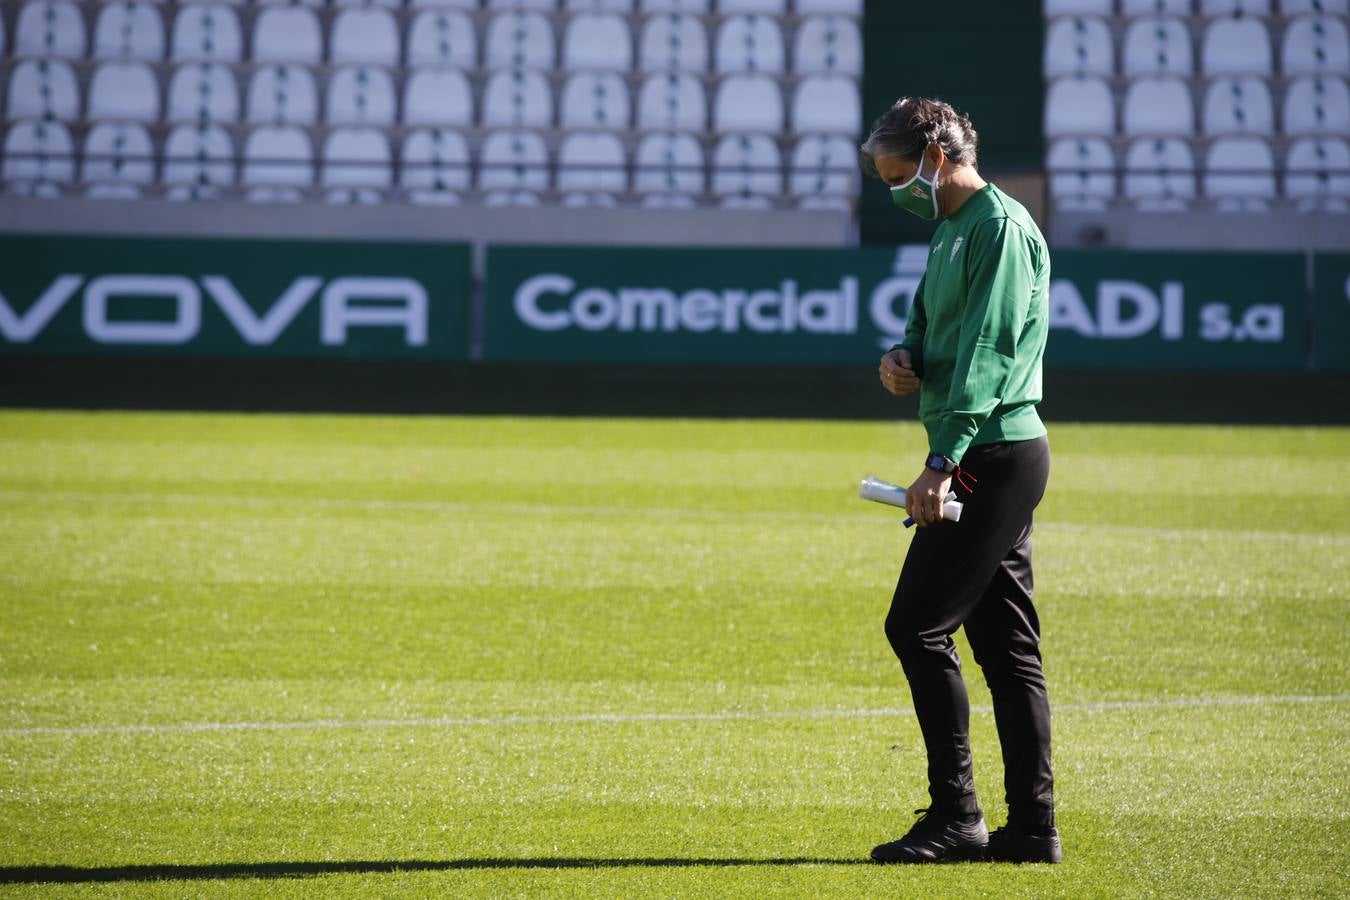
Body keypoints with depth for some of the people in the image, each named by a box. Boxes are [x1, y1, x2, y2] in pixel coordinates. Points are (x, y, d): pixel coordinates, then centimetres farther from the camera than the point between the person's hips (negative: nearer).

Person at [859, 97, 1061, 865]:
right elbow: (933, 328, 25)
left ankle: (956, 815, -6)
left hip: (993, 452, -10)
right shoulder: (954, 230, 19)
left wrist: (942, 464, -24)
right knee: (1006, 641, 8)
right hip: (1003, 458, 10)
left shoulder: (1000, 226, -12)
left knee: (917, 626, -9)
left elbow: (986, 354, -20)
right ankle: (1033, 825, 9)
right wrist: (904, 358, 0)